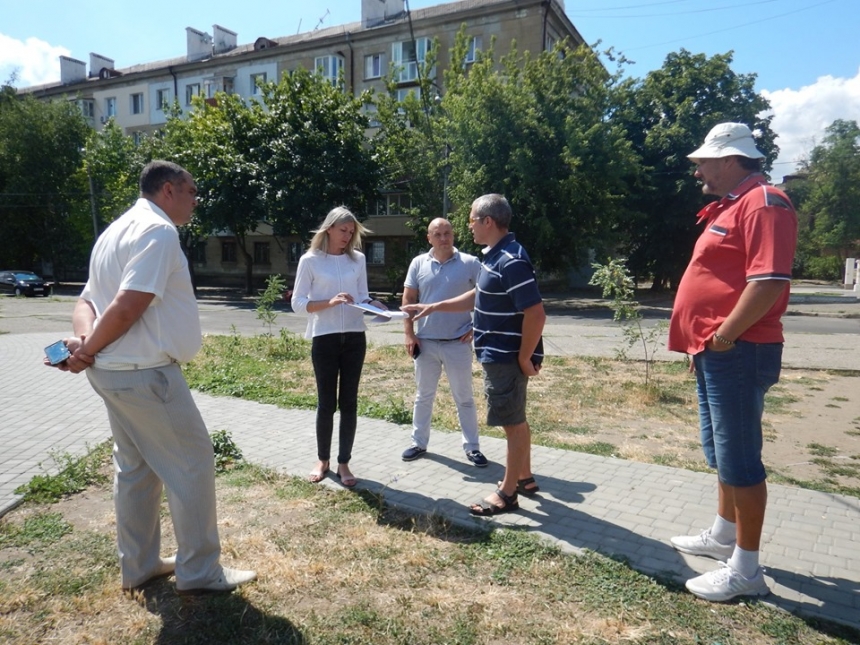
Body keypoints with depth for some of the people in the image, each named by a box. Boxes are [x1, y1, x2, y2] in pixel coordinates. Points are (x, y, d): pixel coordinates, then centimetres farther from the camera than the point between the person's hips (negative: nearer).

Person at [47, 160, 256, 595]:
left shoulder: (118, 230, 17)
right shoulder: (158, 231, -16)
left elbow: (87, 300, 12)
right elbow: (127, 308, -24)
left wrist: (84, 339, -6)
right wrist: (88, 349, -10)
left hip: (113, 370, 10)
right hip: (145, 373, -10)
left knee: (134, 466, 18)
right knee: (193, 463, 1)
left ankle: (138, 566, 30)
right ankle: (199, 572, 13)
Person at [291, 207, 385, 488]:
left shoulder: (358, 259, 7)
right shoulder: (310, 260, -2)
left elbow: (362, 296, 11)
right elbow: (297, 303, -5)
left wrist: (373, 305, -12)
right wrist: (330, 302, -19)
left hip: (354, 337, 3)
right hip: (324, 339, -3)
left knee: (349, 402, 7)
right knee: (326, 402, 5)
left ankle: (343, 462, 19)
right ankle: (323, 459, 25)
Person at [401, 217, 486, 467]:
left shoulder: (470, 263, -4)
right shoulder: (418, 264, 2)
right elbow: (408, 299, 4)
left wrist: (476, 326, -7)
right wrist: (409, 334, -2)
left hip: (458, 343, -2)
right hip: (426, 342, 2)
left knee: (464, 397, 8)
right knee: (423, 396, 14)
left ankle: (472, 447, 20)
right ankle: (419, 443, 28)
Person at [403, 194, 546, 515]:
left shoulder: (512, 262, -22)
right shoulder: (495, 255, 9)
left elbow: (536, 314, -26)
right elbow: (477, 297, 21)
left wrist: (525, 358, -18)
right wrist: (433, 306, 19)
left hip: (507, 358, -10)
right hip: (498, 355, 10)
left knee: (513, 423, 3)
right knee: (515, 421, 20)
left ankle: (508, 493, 17)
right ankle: (524, 478, 35)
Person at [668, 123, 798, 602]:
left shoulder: (763, 203, -14)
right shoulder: (732, 205, 19)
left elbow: (769, 281, -25)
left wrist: (724, 336, -20)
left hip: (737, 352, -11)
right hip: (716, 352, 11)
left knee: (739, 457, -3)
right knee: (723, 450, 19)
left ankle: (746, 570, 8)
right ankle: (724, 536, 34)